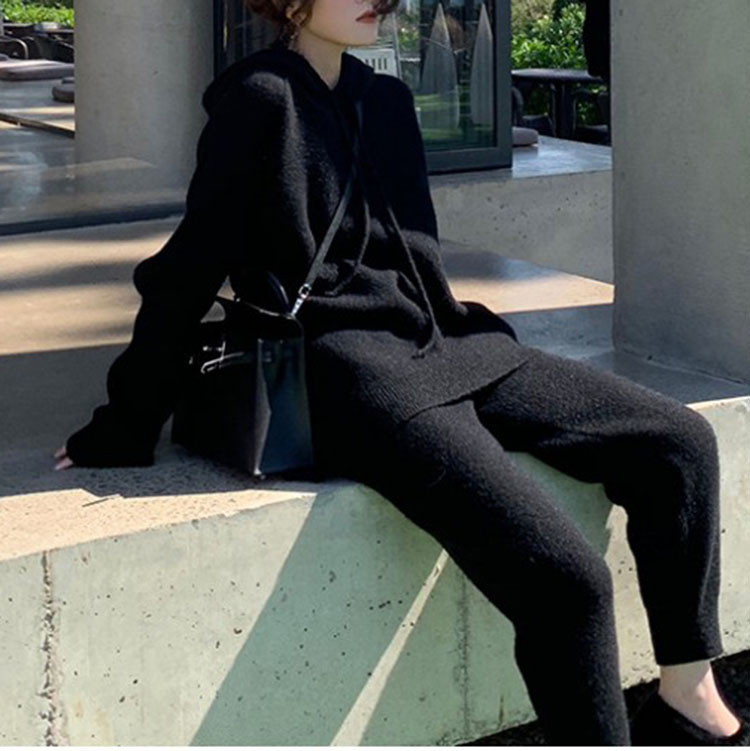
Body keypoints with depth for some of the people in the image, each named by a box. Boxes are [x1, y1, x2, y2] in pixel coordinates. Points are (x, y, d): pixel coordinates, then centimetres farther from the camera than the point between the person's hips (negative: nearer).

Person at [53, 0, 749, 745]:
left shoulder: (386, 98, 13)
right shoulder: (262, 99, -8)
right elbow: (190, 270, -6)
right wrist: (126, 427, -3)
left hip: (451, 348, 8)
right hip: (355, 376, -8)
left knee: (681, 441, 0)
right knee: (566, 577, -23)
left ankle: (687, 682, 13)